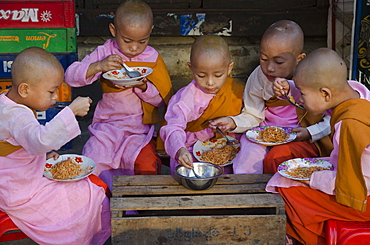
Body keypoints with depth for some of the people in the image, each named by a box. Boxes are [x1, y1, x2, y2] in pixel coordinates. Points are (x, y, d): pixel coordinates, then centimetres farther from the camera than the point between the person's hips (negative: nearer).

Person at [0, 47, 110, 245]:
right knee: (97, 201, -6)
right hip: (22, 197, -10)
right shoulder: (17, 117, -30)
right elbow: (41, 140, -51)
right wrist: (72, 111, -48)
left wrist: (42, 156, 8)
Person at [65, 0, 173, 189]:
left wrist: (143, 87, -19)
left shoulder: (153, 59, 0)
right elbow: (71, 76, -9)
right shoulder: (105, 53, -1)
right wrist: (99, 66, -24)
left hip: (141, 128, -1)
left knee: (148, 166, -25)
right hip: (107, 125, 1)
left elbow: (162, 99, 1)